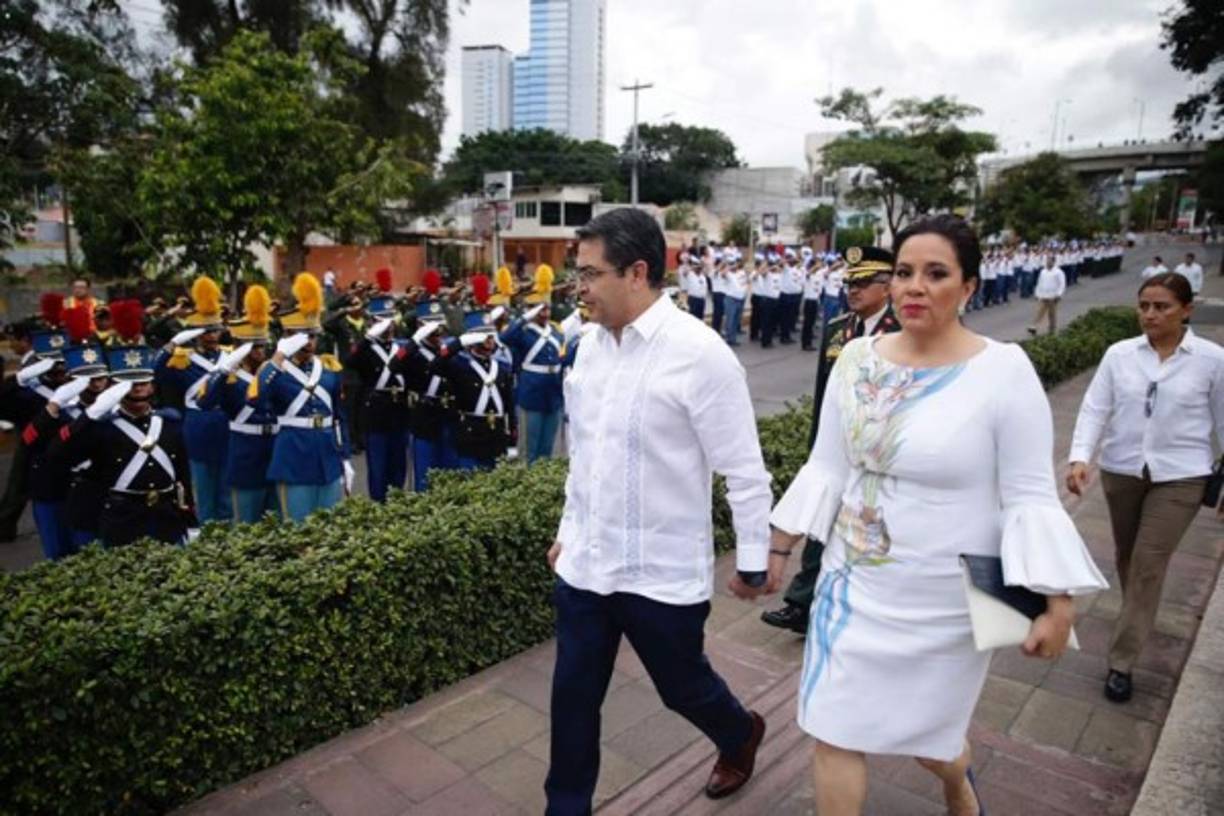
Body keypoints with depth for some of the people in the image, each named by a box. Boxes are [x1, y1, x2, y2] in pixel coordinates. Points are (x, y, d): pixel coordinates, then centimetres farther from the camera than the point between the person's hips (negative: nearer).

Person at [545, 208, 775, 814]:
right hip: (585, 563, 5)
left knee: (682, 687, 18)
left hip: (663, 572, -5)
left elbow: (744, 471, -13)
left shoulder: (699, 353, -19)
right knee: (573, 697, 14)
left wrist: (753, 561, -7)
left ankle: (741, 736, 52)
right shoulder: (591, 344, 1)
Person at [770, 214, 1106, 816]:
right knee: (834, 733, 9)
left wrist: (1058, 602, -17)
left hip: (942, 600, -3)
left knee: (926, 736, 18)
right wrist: (776, 546, 2)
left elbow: (1030, 498, -12)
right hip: (853, 583, 3)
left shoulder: (1004, 370, -14)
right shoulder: (857, 358, -3)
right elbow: (826, 468, 2)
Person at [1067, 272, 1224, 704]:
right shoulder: (1119, 354, -3)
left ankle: (1121, 662, 6)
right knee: (1127, 556, 18)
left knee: (1148, 564, -4)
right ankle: (1138, 615, 47)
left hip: (1179, 476, -2)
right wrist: (1080, 457, -22)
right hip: (1120, 470, 3)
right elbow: (1095, 408, -7)